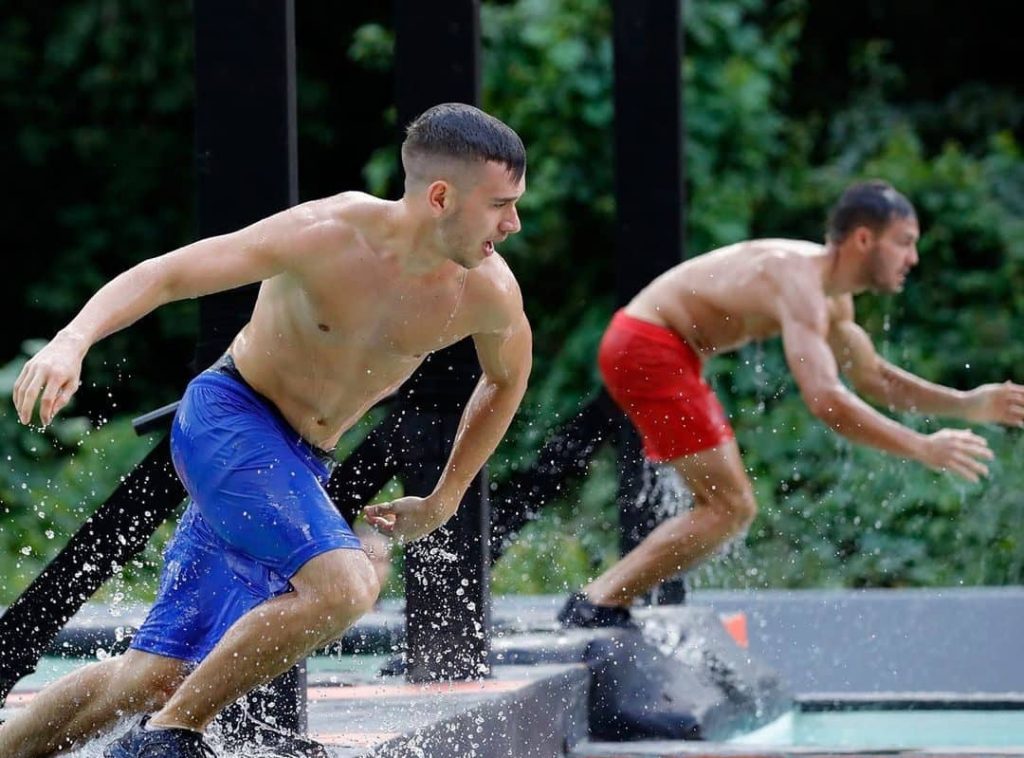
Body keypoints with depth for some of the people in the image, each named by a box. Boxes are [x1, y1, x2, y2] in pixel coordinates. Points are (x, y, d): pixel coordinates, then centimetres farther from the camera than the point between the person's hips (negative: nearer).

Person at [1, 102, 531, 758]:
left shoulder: (491, 295, -9)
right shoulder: (328, 236, -22)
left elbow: (508, 379, 15)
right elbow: (165, 274, -19)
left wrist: (443, 504, 17)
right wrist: (73, 341, -36)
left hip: (299, 468, 6)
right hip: (226, 417, -6)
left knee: (152, 680, 0)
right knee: (344, 584, -30)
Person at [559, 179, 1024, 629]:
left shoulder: (832, 298, 9)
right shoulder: (799, 286, -24)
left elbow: (875, 379, 20)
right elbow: (825, 401, -35)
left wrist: (968, 405, 8)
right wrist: (923, 449, -31)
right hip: (646, 347, -11)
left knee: (728, 507, 16)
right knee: (729, 507, -14)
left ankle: (606, 601, 13)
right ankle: (597, 605, -16)